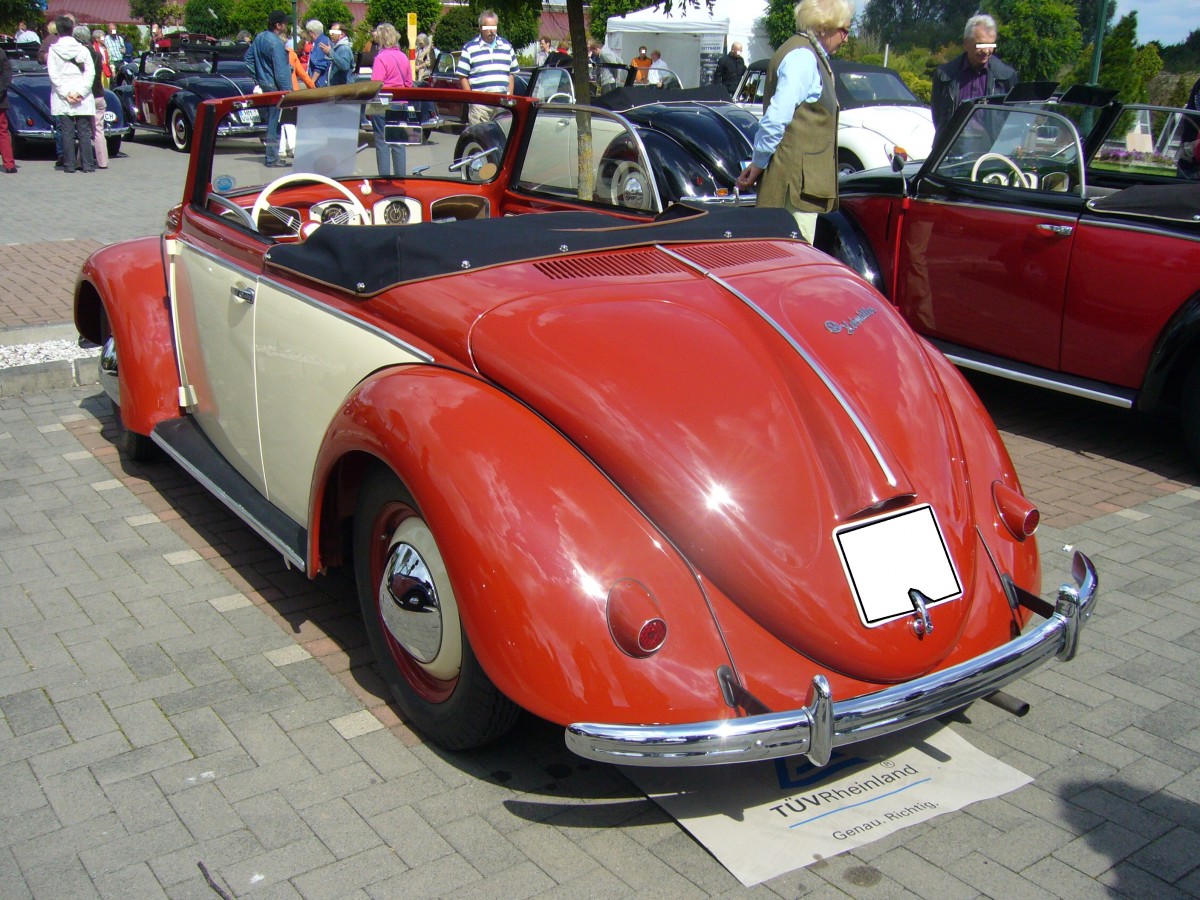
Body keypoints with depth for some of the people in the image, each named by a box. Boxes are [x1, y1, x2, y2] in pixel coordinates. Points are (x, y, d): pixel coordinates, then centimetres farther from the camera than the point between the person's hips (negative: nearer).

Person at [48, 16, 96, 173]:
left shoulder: (53, 50, -1)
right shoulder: (83, 49, 2)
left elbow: (53, 75, -8)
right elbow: (90, 72, -6)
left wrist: (65, 93, -7)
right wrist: (81, 92, -8)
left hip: (62, 98, -1)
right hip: (83, 99, 1)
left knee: (67, 131, 2)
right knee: (84, 131, 4)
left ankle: (69, 164, 2)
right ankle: (87, 164, 2)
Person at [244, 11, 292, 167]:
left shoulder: (259, 37, 8)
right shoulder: (276, 43, -19)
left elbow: (248, 57, 17)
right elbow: (281, 72, -20)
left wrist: (257, 78, 19)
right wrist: (288, 92, -17)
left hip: (263, 83, 9)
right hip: (275, 87, -9)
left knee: (271, 120, 17)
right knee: (275, 123, -4)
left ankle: (271, 155, 23)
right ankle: (272, 158, 0)